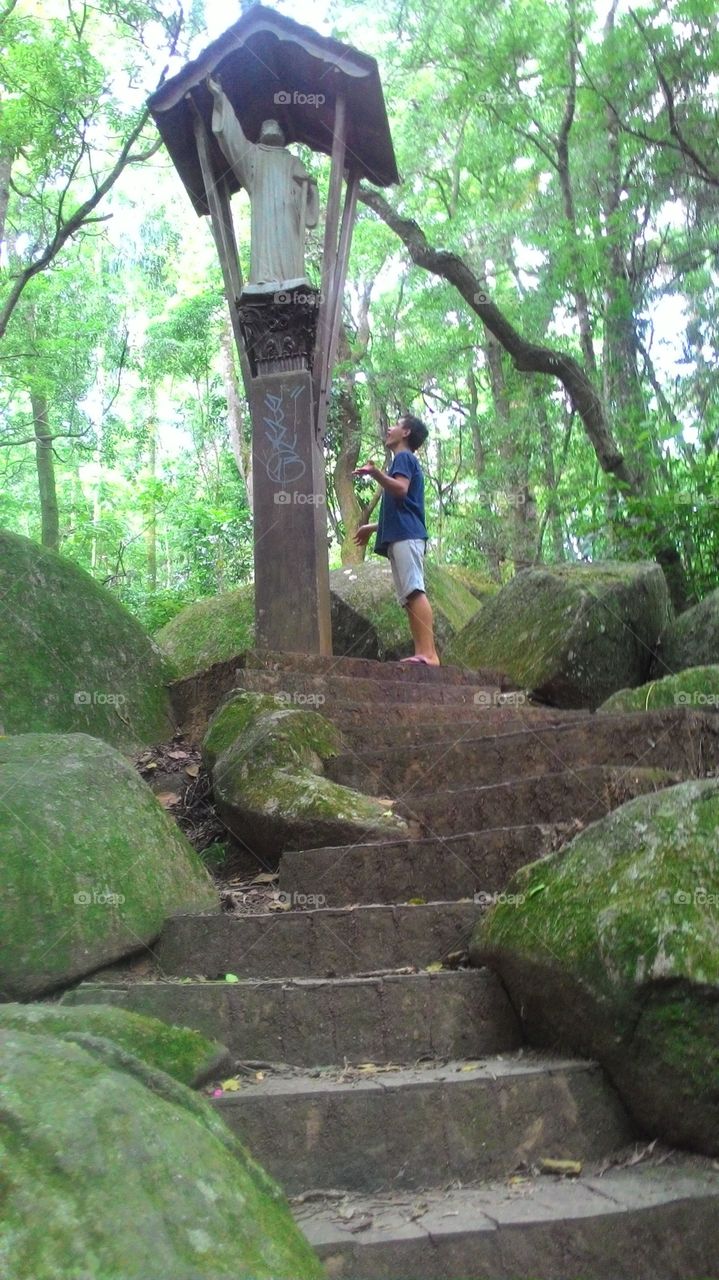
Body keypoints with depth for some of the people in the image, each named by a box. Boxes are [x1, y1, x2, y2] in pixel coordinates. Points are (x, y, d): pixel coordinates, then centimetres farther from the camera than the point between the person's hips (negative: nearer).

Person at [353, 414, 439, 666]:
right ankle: (422, 653, -4)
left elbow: (400, 489, -17)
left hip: (405, 536, -10)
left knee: (415, 592, -19)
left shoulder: (403, 457, 3)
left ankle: (428, 653, -29)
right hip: (401, 536, 10)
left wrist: (376, 474, -31)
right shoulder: (407, 461, 33)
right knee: (409, 597, 2)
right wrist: (373, 528, 46)